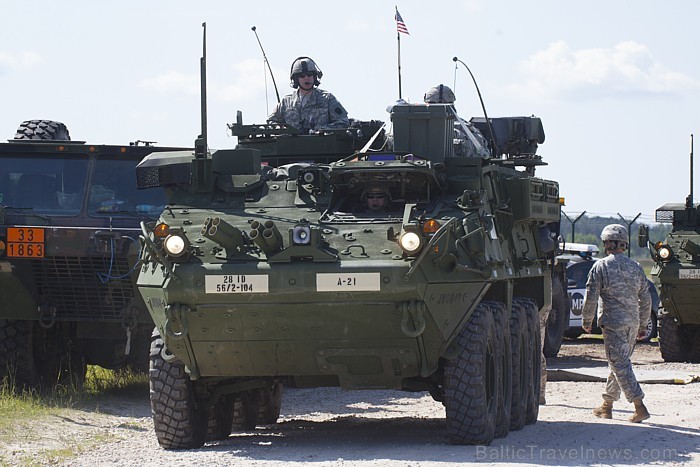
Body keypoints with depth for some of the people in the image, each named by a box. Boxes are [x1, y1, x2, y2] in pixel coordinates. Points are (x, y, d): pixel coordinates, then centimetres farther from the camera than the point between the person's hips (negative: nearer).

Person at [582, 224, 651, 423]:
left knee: (620, 365, -8)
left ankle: (640, 407, -18)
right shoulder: (636, 268, 9)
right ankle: (606, 406, 23)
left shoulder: (601, 267, -6)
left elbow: (591, 297, -7)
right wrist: (642, 325, 21)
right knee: (618, 363, 16)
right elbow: (645, 300, 12)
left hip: (612, 322, -6)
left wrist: (587, 320, 6)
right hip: (632, 322, 6)